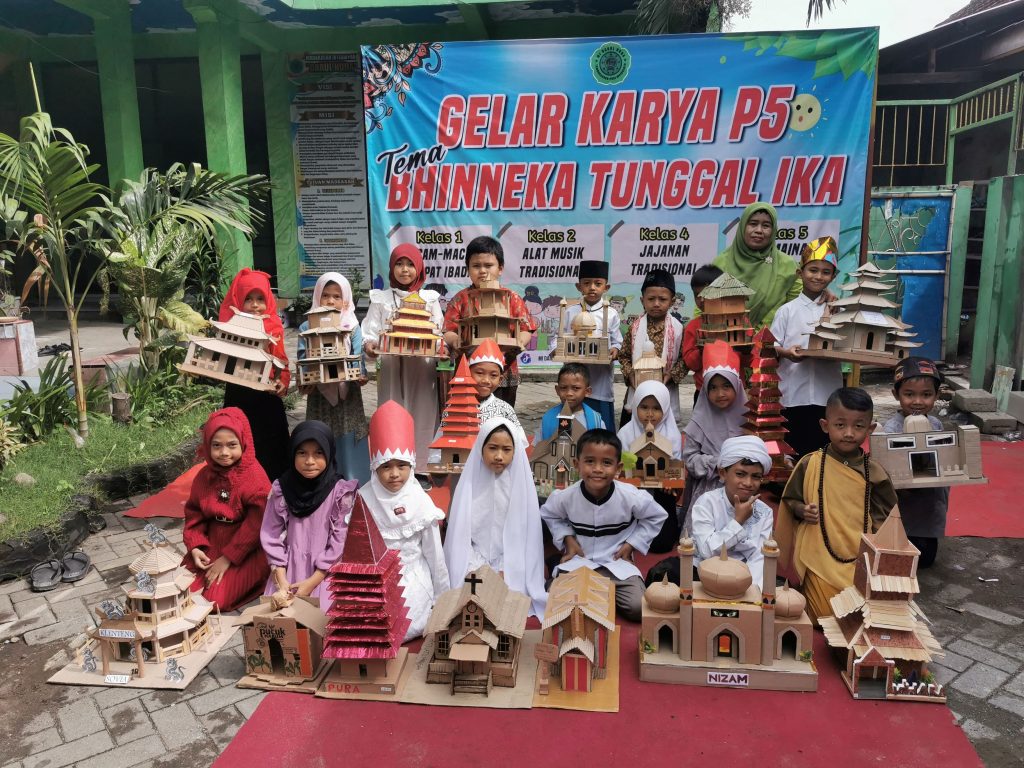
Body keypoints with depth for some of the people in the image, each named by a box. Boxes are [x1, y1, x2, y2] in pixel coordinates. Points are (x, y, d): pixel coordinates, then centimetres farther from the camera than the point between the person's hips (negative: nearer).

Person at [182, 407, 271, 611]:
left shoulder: (255, 477, -18)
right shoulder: (204, 476, 1)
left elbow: (256, 525, -18)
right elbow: (194, 514, 8)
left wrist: (227, 558, -16)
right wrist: (195, 546, -9)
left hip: (246, 554, -6)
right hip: (211, 548, 6)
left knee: (215, 600, -16)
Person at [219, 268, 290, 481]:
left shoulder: (274, 327, 4)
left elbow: (282, 363, 6)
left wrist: (282, 382, -11)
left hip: (268, 399, 2)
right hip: (239, 398, -2)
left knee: (271, 450, 7)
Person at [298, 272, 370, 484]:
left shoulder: (352, 327, 2)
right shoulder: (307, 327, 3)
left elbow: (358, 357, -6)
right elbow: (302, 360, -3)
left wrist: (361, 376, -25)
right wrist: (305, 382, -20)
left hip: (347, 393, 0)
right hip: (319, 394, 1)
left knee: (348, 442, 3)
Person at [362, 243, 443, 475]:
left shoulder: (430, 298, 9)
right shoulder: (381, 299, 9)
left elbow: (440, 333, 6)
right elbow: (371, 330, 2)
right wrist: (369, 344, -20)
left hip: (422, 367, 0)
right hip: (391, 366, 0)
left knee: (420, 415, 2)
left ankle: (419, 469, 12)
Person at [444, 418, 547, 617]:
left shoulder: (520, 483, -4)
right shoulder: (470, 483, -3)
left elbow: (524, 534, -3)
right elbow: (459, 532, -2)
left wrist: (504, 573, -11)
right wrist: (478, 573, -11)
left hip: (511, 569, 0)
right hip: (474, 566, 1)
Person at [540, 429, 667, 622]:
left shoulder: (631, 497, -18)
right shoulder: (565, 497, -16)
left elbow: (656, 517, 3)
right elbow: (549, 514, 9)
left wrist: (631, 544, -3)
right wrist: (568, 539, -4)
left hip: (617, 563, 0)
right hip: (578, 561, 1)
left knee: (638, 608, -21)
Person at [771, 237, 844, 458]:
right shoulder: (787, 310, 2)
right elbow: (771, 345, 0)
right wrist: (786, 353, -19)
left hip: (827, 393, 1)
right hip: (794, 394, -1)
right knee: (794, 451, 6)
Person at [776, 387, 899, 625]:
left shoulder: (874, 473, -1)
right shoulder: (810, 464, -6)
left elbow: (887, 516, 8)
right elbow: (790, 499, 6)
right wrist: (802, 510, -14)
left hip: (862, 562, 2)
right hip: (820, 560, -2)